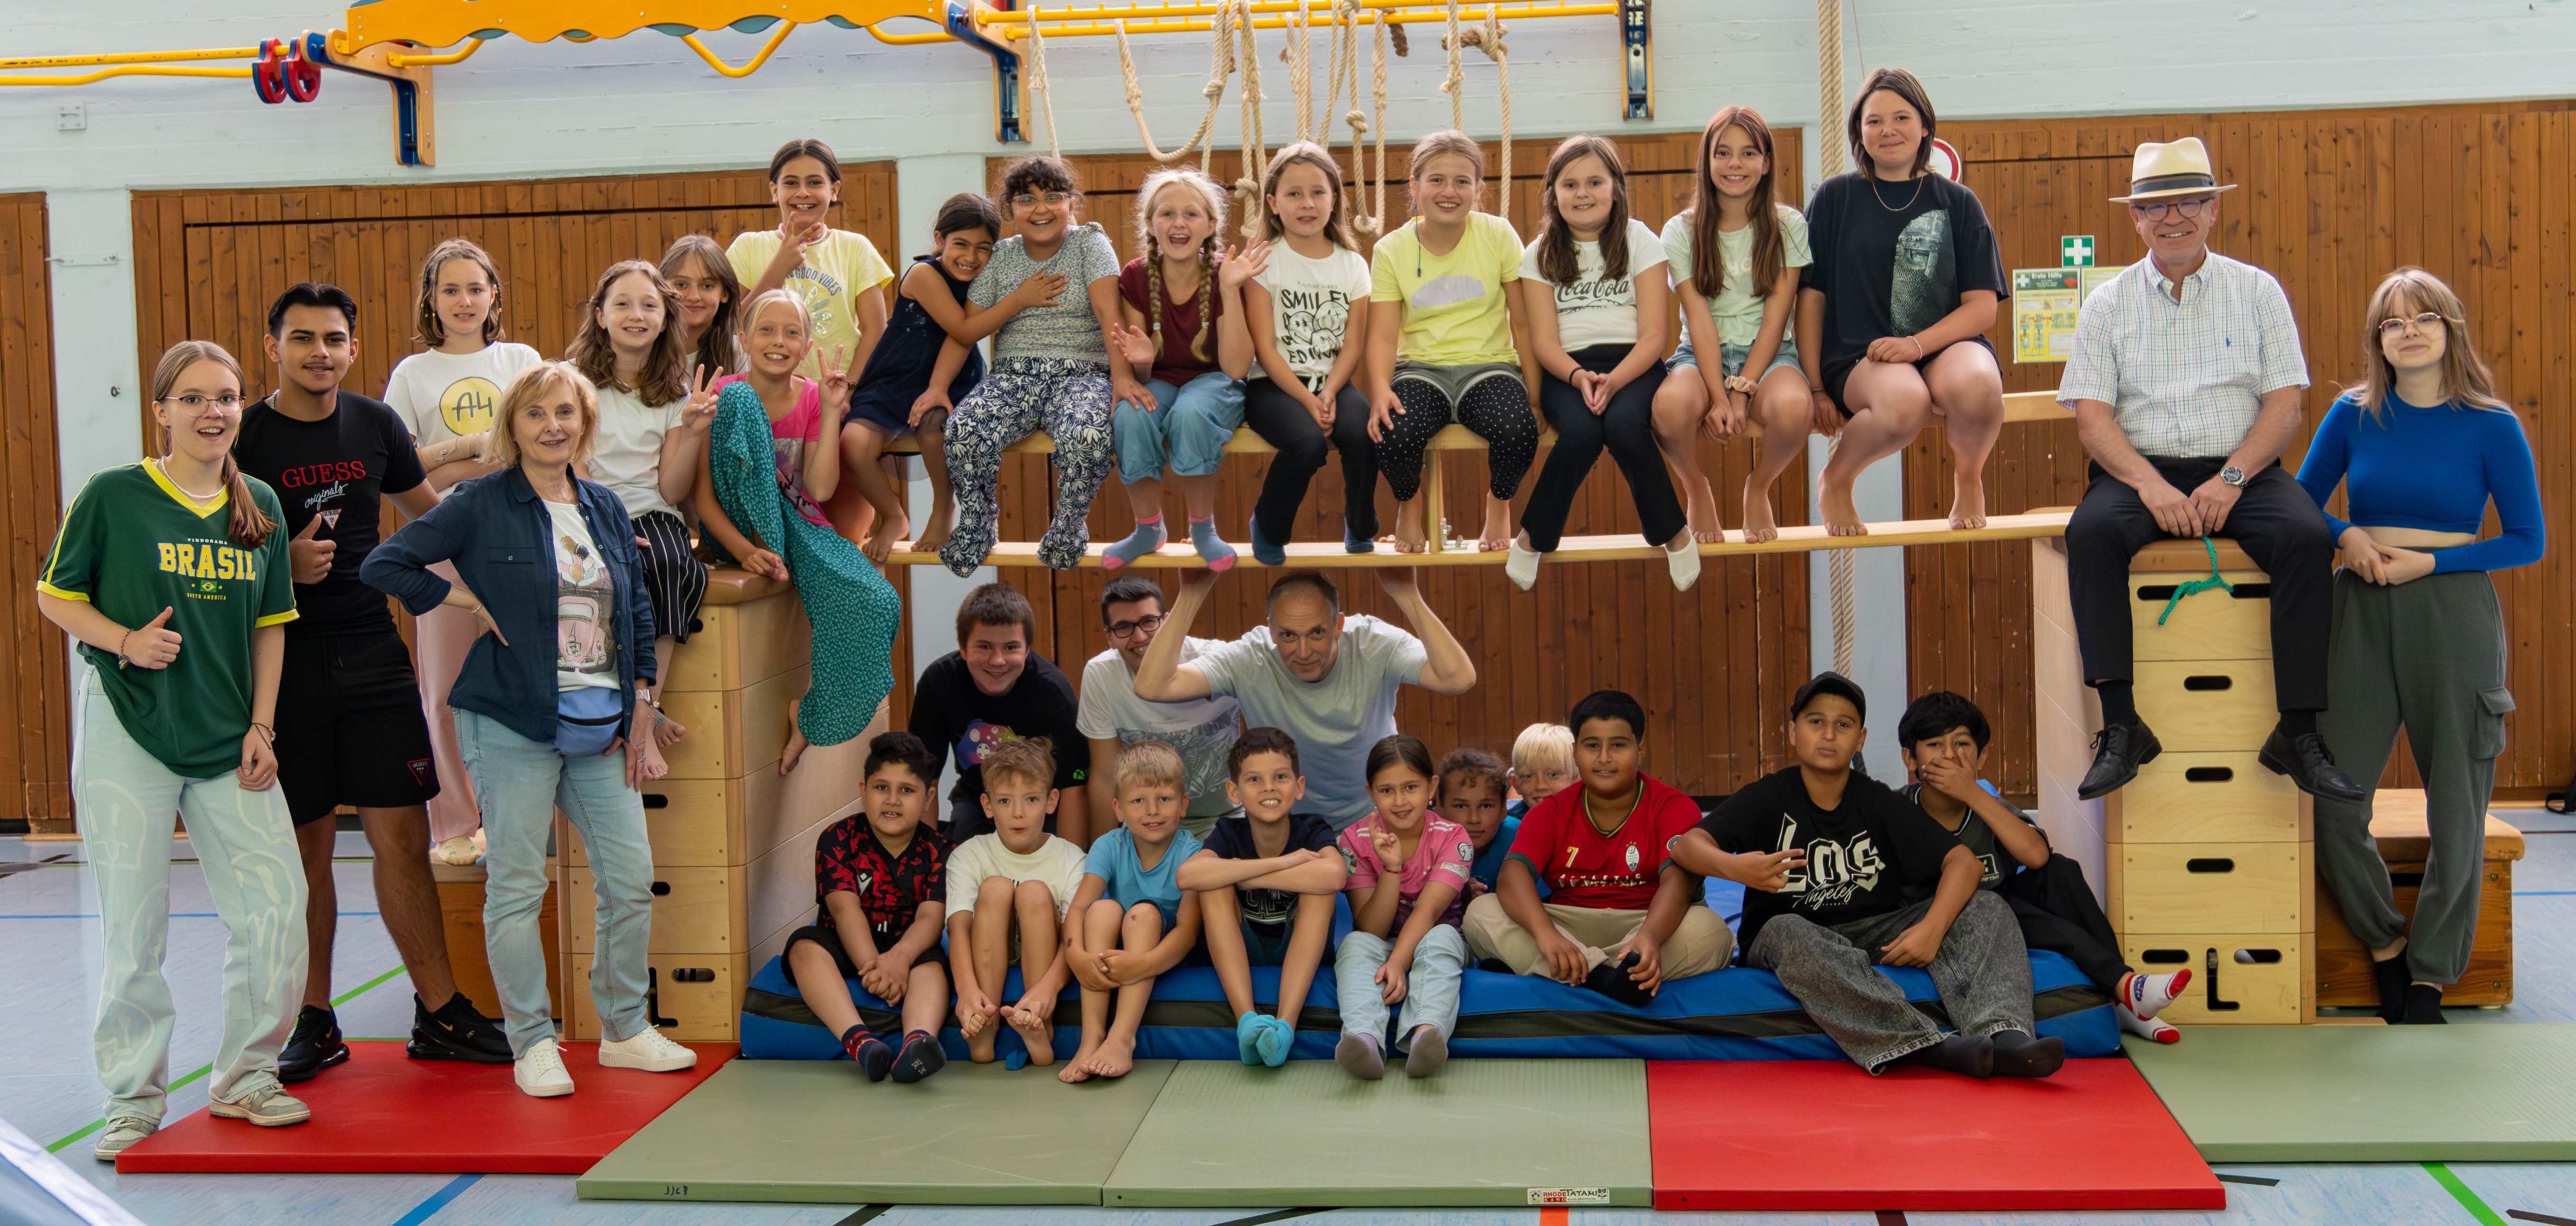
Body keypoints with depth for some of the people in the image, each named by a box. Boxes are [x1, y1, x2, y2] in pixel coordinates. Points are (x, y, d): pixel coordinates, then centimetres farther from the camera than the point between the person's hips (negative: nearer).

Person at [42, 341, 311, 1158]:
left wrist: (261, 727, 3)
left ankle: (245, 1077, 18)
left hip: (230, 743, 4)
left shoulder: (261, 507, 6)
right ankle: (135, 1098, 17)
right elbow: (56, 597, 1)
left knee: (275, 907, 0)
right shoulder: (111, 497, -6)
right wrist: (126, 641, -17)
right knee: (134, 926, 1)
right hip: (128, 733, -3)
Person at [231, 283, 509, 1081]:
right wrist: (281, 565, -16)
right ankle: (315, 1023, 19)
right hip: (285, 662, -2)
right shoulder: (241, 439, -4)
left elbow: (427, 511, 25)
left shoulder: (375, 425, 7)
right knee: (305, 849, 4)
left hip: (373, 653, 2)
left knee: (402, 837, 1)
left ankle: (440, 1015, 10)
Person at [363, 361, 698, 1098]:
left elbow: (637, 615, 16)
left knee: (631, 877, 5)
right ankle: (532, 1043, 12)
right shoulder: (480, 506, -3)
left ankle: (626, 1030, 20)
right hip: (512, 724, -5)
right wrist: (470, 603, -8)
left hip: (601, 725, 5)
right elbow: (383, 566, -5)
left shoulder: (606, 509, 12)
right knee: (516, 886, 0)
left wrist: (641, 716, 10)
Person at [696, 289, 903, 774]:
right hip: (739, 526, -3)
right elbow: (703, 496, -11)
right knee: (740, 400, -26)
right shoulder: (723, 395, -6)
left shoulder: (813, 399, 2)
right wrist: (745, 550, -28)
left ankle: (808, 718, -5)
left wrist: (831, 413, -13)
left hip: (799, 527, 3)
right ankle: (768, 553, -23)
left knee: (878, 605, -28)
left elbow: (819, 489, -10)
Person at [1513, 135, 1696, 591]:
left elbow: (1654, 334, -4)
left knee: (1623, 423, -35)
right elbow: (1543, 341, 1)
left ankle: (1673, 533, -13)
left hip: (1633, 365, 0)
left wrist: (1614, 381, -22)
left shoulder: (1641, 242, 5)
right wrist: (1579, 377, -21)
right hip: (1568, 371, 1)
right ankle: (1534, 538, -12)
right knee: (1582, 431, -34)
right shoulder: (1540, 256, 9)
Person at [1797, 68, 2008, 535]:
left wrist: (1918, 343, -15)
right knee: (1905, 402, -38)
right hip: (1857, 356, -1)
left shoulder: (1957, 203, 9)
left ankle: (1968, 477, -1)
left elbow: (1983, 306, 3)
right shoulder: (1835, 198, 8)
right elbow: (1811, 295, 6)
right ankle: (1835, 479, -4)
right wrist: (1815, 387, -2)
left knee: (1977, 384, -36)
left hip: (1946, 345, 1)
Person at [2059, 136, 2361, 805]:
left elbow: (2285, 404, 2)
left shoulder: (2257, 291, 10)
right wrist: (2151, 485, -17)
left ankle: (2297, 733, -24)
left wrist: (2232, 479, -15)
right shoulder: (2108, 304, 9)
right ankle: (2121, 726, -31)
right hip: (2142, 471, 0)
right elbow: (2092, 417, 0)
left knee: (2307, 536, -29)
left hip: (2242, 470, 0)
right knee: (2090, 531, -32)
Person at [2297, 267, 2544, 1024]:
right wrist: (2346, 536, -9)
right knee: (2334, 800, -1)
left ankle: (2430, 977, 19)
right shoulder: (2353, 416, 4)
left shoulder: (2491, 425, -2)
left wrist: (2429, 562, -12)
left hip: (2454, 613, -2)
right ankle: (2384, 944, 23)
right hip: (2362, 612, 2)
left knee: (2458, 808, 4)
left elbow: (2527, 540, -1)